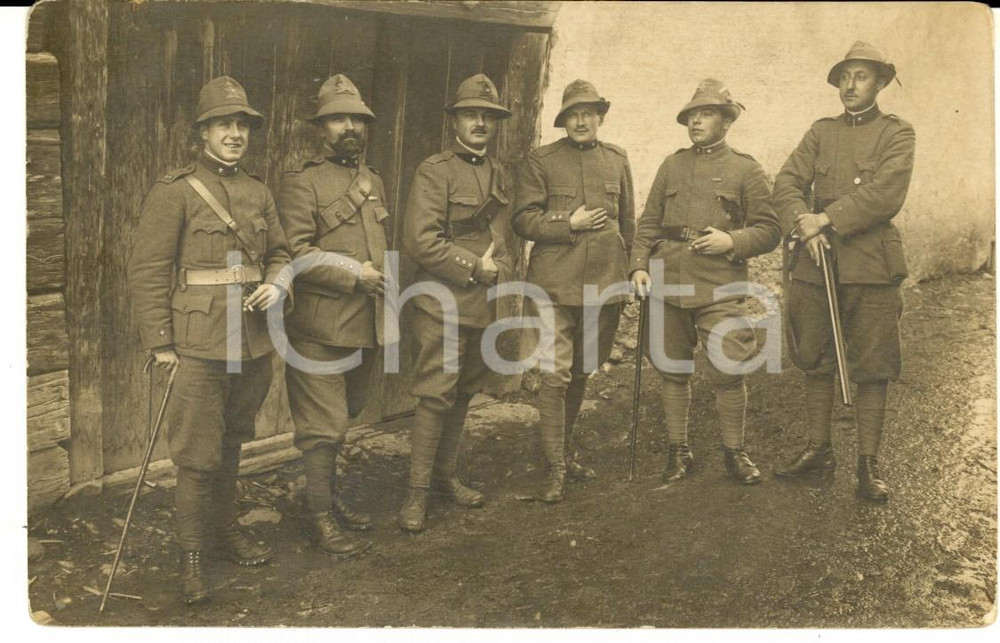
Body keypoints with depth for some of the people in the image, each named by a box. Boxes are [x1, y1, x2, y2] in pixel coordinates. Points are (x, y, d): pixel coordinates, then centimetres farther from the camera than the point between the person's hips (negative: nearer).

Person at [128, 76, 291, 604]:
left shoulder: (258, 192, 11)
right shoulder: (174, 192, -7)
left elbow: (280, 253, 20)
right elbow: (147, 271, -9)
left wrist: (276, 286, -2)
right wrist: (160, 343, -12)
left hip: (252, 343, 6)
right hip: (199, 346, -6)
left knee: (232, 443, 18)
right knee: (198, 455, -2)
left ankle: (226, 529, 34)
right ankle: (191, 557, 11)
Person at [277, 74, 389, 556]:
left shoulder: (373, 182, 16)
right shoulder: (301, 183, -8)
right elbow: (294, 253, -18)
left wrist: (383, 285, 16)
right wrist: (354, 276, -17)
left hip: (365, 325, 7)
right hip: (319, 327, -7)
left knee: (344, 415, 19)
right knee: (323, 423, -1)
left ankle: (329, 492, 35)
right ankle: (320, 516, 11)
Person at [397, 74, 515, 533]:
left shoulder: (497, 174, 14)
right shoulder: (434, 171, -9)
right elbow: (420, 241, -17)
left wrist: (498, 267, 5)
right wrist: (477, 268, -13)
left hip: (483, 303, 7)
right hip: (442, 303, -7)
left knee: (463, 395, 15)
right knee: (435, 398, -7)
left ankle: (446, 476, 29)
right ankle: (417, 493, 4)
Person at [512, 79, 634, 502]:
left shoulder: (617, 160, 12)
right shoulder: (542, 161, 1)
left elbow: (628, 223, 18)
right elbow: (523, 219, -4)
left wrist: (629, 272, 15)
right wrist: (570, 224, -14)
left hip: (606, 285, 4)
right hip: (556, 285, -4)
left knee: (582, 373, 15)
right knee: (556, 375, -9)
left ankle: (566, 449, 32)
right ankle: (555, 468, 1)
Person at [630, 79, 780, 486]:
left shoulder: (746, 170, 4)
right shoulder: (672, 166, 14)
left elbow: (769, 231, 3)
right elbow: (649, 222, 14)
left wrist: (732, 242, -14)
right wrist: (639, 265, 1)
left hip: (720, 288, -3)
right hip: (668, 285, 4)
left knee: (728, 372, -6)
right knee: (672, 371, 9)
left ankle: (734, 452, 12)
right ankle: (678, 450, 21)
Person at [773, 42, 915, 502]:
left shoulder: (897, 134, 4)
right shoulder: (820, 132, 14)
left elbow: (885, 195, -12)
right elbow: (786, 183, 3)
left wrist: (828, 218, -15)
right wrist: (804, 224, -14)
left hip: (871, 265, -3)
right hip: (816, 263, 4)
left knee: (872, 369, 0)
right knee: (815, 361, 9)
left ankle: (868, 464, 8)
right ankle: (819, 450, 21)